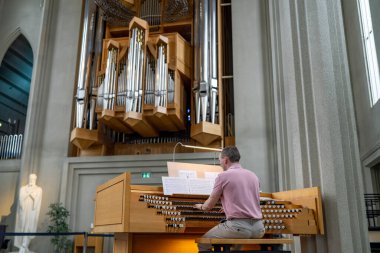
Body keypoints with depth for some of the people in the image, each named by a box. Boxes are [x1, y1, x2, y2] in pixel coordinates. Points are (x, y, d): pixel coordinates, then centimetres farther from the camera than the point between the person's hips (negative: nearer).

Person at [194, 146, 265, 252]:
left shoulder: (223, 176, -3)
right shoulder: (253, 176, 14)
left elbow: (209, 205, 4)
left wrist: (201, 206, 27)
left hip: (238, 225, -7)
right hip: (258, 228, 7)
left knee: (203, 243, 14)